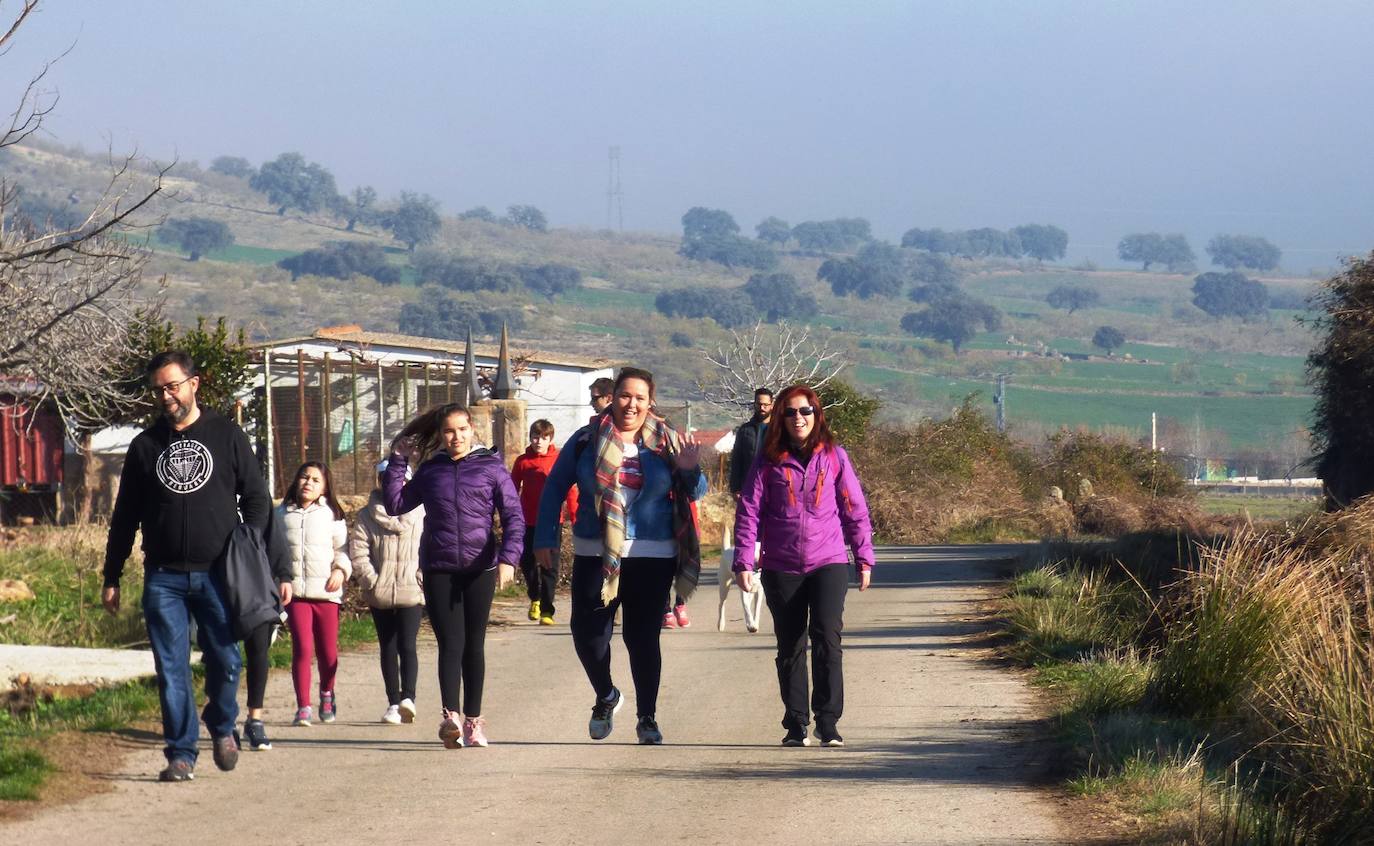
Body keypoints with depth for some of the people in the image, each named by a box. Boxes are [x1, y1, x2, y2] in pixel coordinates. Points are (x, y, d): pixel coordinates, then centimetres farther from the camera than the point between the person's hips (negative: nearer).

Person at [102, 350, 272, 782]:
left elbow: (257, 500, 8)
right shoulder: (145, 445, 10)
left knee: (225, 662, -2)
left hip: (218, 574, -1)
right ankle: (181, 754, 5)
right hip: (163, 579, 1)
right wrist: (111, 578, 11)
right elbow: (125, 517, 14)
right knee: (171, 670, -2)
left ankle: (222, 727, 26)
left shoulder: (226, 435, 6)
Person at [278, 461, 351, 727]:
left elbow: (342, 547, 9)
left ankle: (327, 695, 33)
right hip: (295, 591, 0)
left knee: (328, 652, 5)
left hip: (326, 591, 1)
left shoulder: (331, 515, 8)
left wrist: (341, 570, -9)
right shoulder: (281, 514, 9)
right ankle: (303, 706, -8)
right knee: (302, 648, -13)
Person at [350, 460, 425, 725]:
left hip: (411, 592, -1)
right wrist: (371, 581, -8)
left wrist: (422, 579, -8)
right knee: (388, 649, 1)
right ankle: (394, 703, -4)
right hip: (379, 594, 1)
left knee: (407, 646, -6)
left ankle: (407, 697, -11)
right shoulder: (367, 516, 5)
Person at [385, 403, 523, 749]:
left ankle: (473, 720, 14)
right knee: (451, 643, -10)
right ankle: (451, 717, -23)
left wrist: (508, 558, -13)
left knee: (473, 644, 7)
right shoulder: (430, 470, 10)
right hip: (438, 568, 1)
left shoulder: (491, 467, 3)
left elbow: (514, 516, -1)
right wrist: (398, 462, 5)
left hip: (479, 568, -1)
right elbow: (396, 505, 11)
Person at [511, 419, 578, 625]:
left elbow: (570, 490, -2)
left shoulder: (559, 460, -2)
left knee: (550, 568, -2)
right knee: (527, 563, 6)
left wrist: (574, 515, -8)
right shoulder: (522, 461, 4)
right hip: (529, 522, 2)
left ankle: (546, 611, 3)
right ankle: (535, 598, 31)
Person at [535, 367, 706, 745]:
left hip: (652, 558, 0)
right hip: (594, 555, 1)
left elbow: (695, 493, 9)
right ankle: (605, 697, 26)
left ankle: (647, 718, 14)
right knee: (588, 633, -1)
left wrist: (689, 470, -13)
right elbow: (555, 487, 8)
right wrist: (545, 538, 3)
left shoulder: (665, 443, 4)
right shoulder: (587, 440, 3)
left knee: (643, 636, 2)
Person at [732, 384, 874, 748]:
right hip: (781, 568, 1)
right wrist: (744, 561, -5)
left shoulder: (834, 456, 4)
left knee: (826, 638, -15)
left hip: (828, 564, -1)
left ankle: (828, 723, -11)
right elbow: (749, 510, 1)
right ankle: (796, 725, 16)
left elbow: (855, 509, 8)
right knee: (790, 647, 7)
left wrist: (864, 557, 8)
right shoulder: (768, 460, 3)